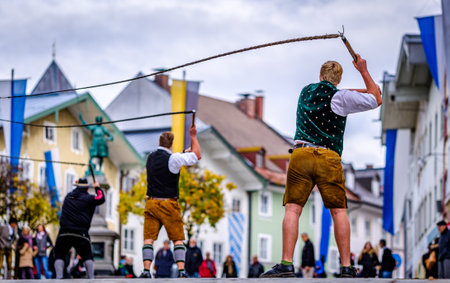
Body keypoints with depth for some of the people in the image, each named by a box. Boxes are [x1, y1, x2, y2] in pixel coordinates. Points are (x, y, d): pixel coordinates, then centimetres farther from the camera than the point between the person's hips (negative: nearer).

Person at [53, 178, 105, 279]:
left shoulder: (68, 196, 14)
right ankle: (91, 277, -1)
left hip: (64, 233, 2)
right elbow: (101, 199, -1)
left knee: (59, 255, 11)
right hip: (81, 234, -2)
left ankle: (59, 277, -7)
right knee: (87, 256, 11)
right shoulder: (88, 198, 1)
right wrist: (97, 187, 14)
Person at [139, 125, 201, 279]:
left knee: (148, 238, 2)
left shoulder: (151, 157, 8)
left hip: (151, 203, 4)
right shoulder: (173, 158, -10)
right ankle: (181, 271, -7)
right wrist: (193, 136, 3)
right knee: (177, 239, 3)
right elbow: (197, 156, -5)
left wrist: (186, 152, 27)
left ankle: (146, 270, -10)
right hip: (169, 204, -4)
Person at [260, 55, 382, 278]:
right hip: (329, 159, -2)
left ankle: (286, 264, -15)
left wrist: (365, 90, 38)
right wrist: (363, 71, 23)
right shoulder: (341, 97, 3)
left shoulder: (306, 92, 17)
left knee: (292, 209, -3)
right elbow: (376, 100, 13)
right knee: (339, 211, 2)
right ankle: (346, 267, -3)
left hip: (301, 155, 2)